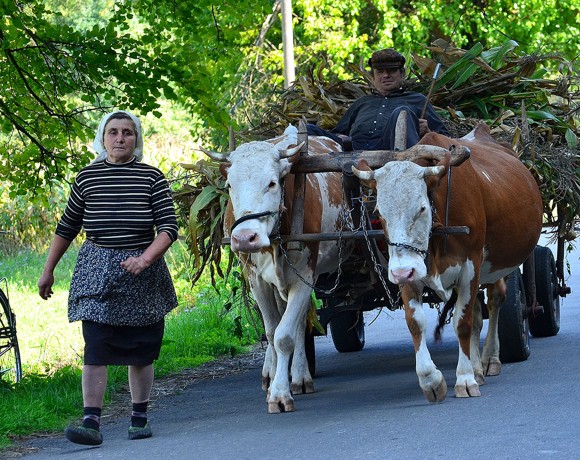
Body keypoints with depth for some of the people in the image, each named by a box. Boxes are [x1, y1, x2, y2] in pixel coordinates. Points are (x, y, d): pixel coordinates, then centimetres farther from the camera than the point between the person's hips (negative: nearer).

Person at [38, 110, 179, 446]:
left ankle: (139, 418, 21)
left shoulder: (152, 178, 0)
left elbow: (169, 228, -5)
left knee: (141, 351, 7)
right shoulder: (87, 178, 5)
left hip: (143, 271, 0)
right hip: (96, 270, 0)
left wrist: (144, 260, -20)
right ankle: (91, 423, -14)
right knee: (95, 347, -11)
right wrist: (48, 271, 16)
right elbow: (67, 228, 14)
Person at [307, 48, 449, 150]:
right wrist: (340, 138, 10)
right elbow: (338, 132, 36)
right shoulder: (362, 103, 42)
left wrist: (426, 133, 2)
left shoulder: (417, 100, 33)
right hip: (355, 146, 3)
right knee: (309, 130, -20)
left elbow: (443, 137, 25)